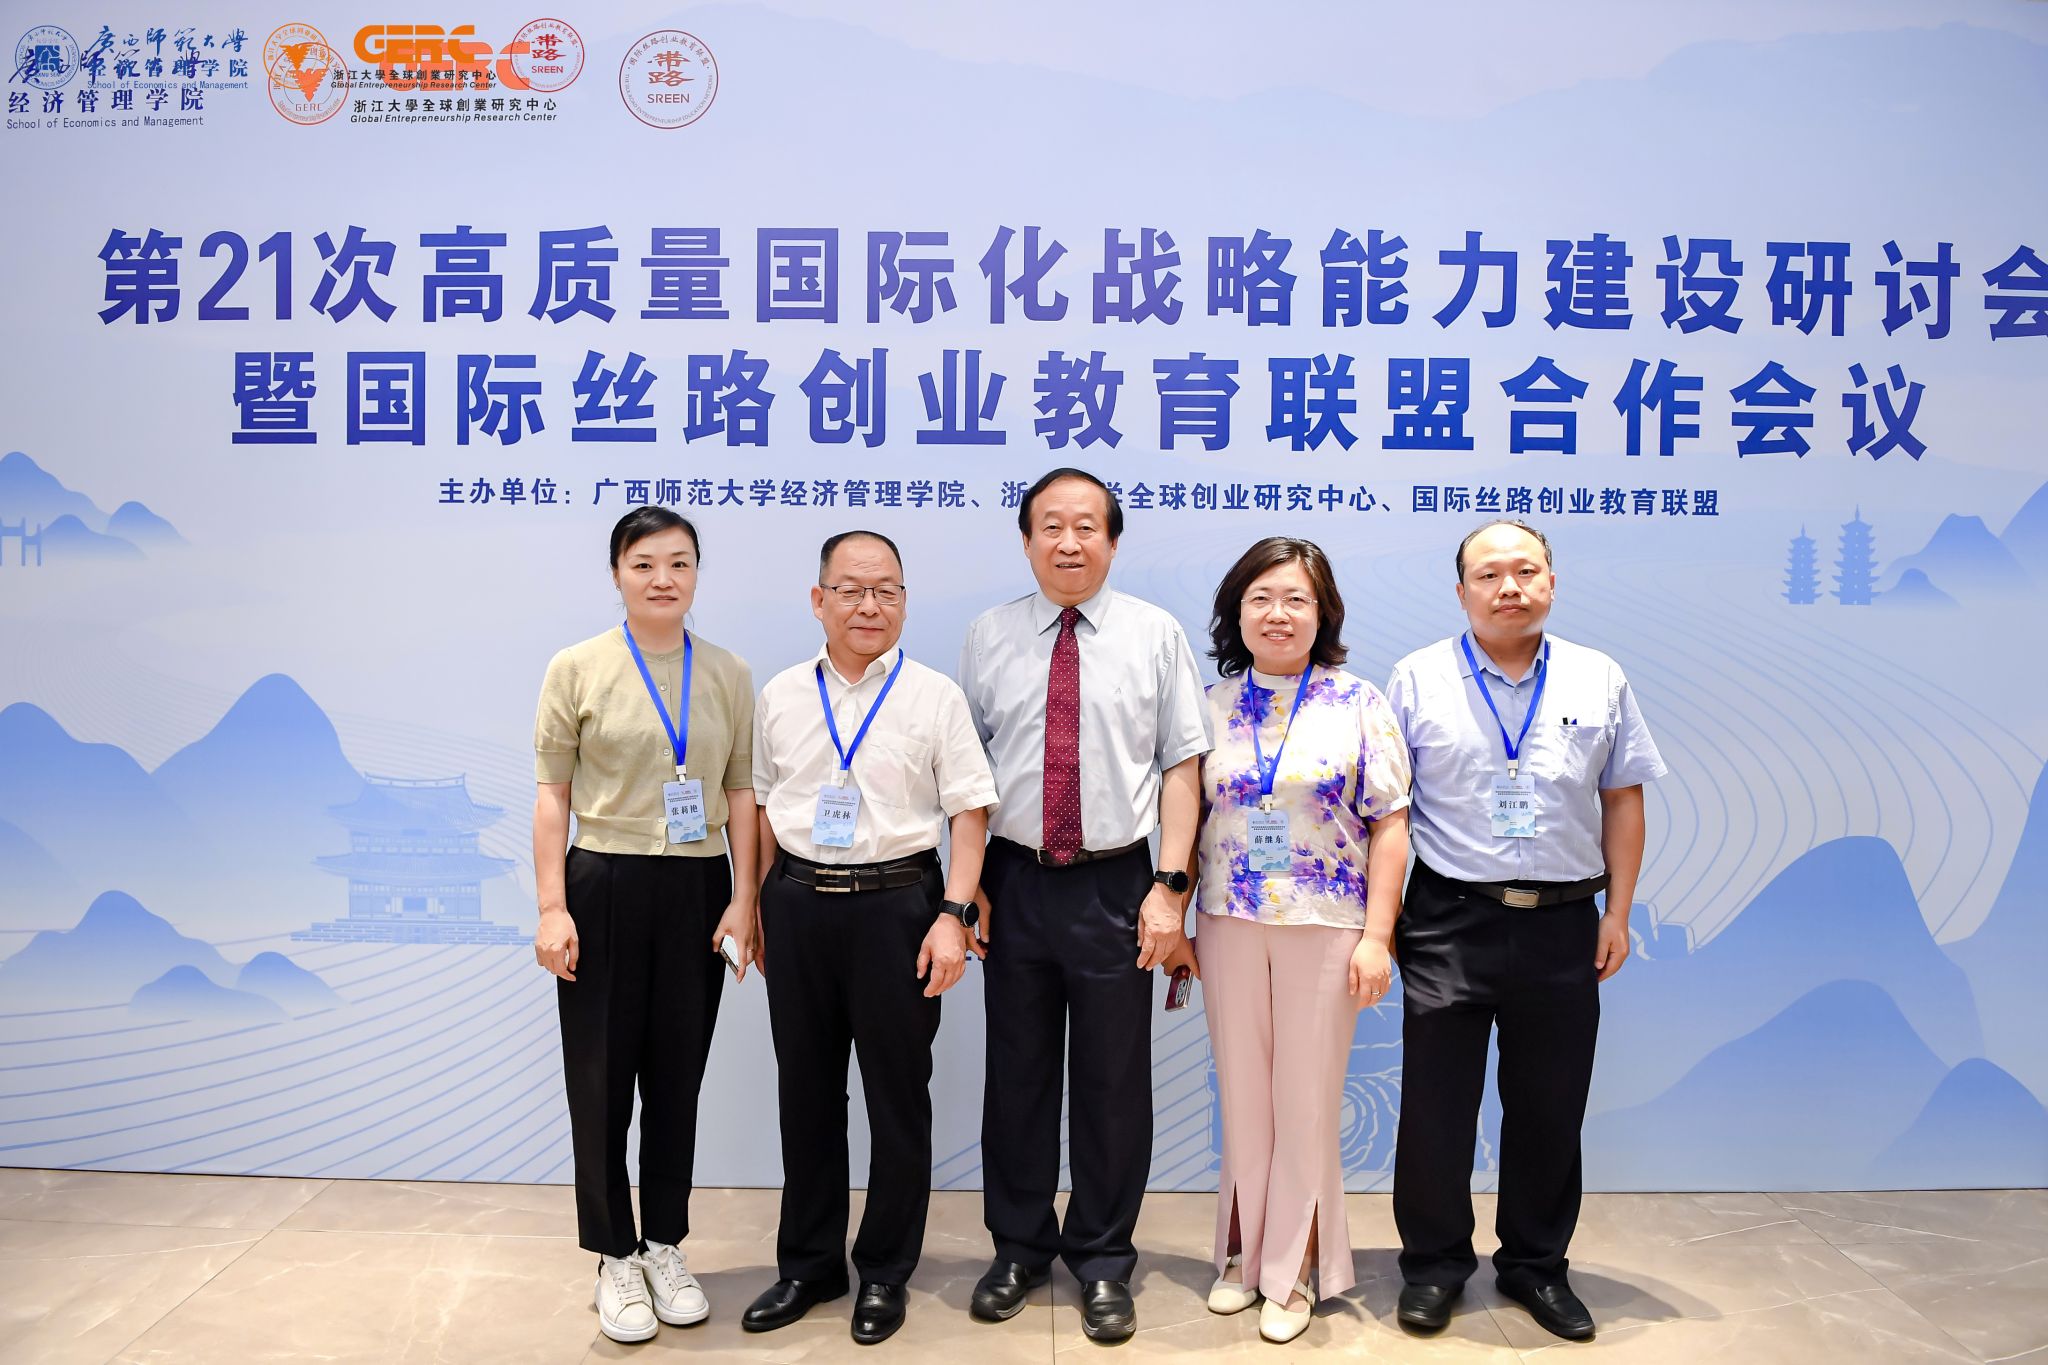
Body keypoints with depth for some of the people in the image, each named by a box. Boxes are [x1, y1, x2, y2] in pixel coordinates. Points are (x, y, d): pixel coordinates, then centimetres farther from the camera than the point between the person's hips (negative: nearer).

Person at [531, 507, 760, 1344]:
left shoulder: (728, 674, 3)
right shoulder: (577, 669, -2)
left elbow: (741, 793, 5)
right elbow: (553, 795, -2)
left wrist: (744, 901, -2)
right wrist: (552, 907, -8)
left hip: (696, 889, 2)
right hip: (605, 887, -2)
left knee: (678, 1076, 12)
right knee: (601, 1078, 7)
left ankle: (665, 1248, 29)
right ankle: (615, 1258, 24)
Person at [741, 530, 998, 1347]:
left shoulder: (935, 696, -3)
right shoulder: (781, 696, 6)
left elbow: (968, 813, -5)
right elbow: (763, 807, 13)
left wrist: (953, 914, -13)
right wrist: (758, 908, 11)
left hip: (895, 904, -3)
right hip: (798, 904, 3)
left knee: (898, 1096, 7)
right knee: (805, 1091, 13)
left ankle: (885, 1274, 24)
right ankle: (807, 1264, 30)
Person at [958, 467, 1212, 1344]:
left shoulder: (1156, 636, -1)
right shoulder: (988, 638, 4)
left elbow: (1181, 765, -3)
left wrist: (1169, 886, -9)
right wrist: (965, 884, 0)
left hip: (1116, 885, -1)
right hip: (1015, 881, 2)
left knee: (1113, 1080, 9)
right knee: (1016, 1072, 12)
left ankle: (1103, 1262, 27)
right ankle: (1018, 1249, 31)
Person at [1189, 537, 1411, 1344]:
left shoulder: (1358, 703, -2)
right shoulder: (1211, 706, 4)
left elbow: (1388, 825, -3)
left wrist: (1377, 936, -9)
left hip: (1325, 928, -2)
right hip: (1229, 926, 2)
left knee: (1307, 1101, 6)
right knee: (1241, 1096, 11)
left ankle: (1292, 1271, 22)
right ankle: (1242, 1255, 28)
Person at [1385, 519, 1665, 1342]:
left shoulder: (1598, 680, 6)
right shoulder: (1419, 679, 0)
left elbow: (1623, 802, 9)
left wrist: (1618, 913, 5)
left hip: (1562, 926, 2)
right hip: (1448, 922, -2)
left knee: (1550, 1108, 12)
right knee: (1436, 1104, 5)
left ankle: (1536, 1265, 30)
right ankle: (1434, 1264, 23)